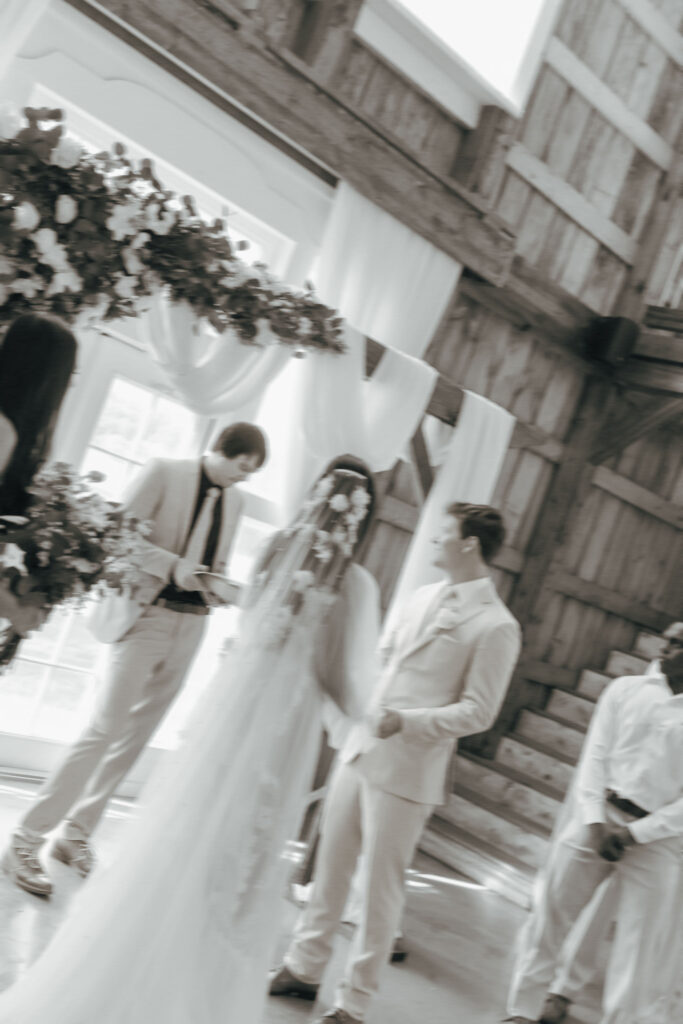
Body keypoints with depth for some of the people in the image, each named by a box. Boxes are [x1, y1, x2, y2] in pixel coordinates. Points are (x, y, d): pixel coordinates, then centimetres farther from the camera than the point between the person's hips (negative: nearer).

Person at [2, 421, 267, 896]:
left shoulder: (234, 500, 12)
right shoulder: (166, 471, -5)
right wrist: (172, 566, -21)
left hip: (191, 623, 6)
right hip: (150, 613, -6)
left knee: (137, 733, 8)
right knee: (106, 727, -12)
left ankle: (77, 831, 21)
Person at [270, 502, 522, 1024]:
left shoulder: (496, 626, -13)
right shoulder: (423, 597, 9)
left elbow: (478, 712, -14)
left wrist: (408, 722, -22)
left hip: (407, 771, -7)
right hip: (361, 750, 7)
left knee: (381, 884, 5)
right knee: (331, 863, 16)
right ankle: (304, 967, 33)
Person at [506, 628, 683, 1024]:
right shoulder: (625, 690, 4)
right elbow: (594, 757, 0)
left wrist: (633, 833, -13)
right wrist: (595, 821, -11)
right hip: (596, 818, 3)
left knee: (638, 951, 0)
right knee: (550, 915, 10)